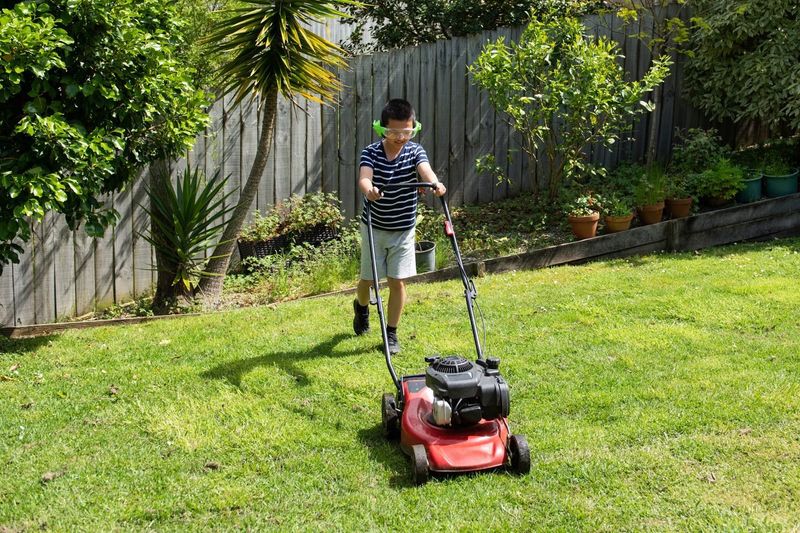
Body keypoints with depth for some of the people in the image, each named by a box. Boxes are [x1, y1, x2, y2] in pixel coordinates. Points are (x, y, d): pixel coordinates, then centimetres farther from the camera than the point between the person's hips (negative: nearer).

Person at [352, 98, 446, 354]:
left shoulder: (414, 151, -9)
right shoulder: (371, 152, -13)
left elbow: (425, 169, -30)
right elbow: (364, 177, -33)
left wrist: (435, 183, -53)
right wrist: (369, 190, -57)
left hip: (403, 229, 1)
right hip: (374, 227, -1)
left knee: (398, 282, 1)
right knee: (368, 279, 11)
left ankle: (391, 333, 15)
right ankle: (361, 306, 45)